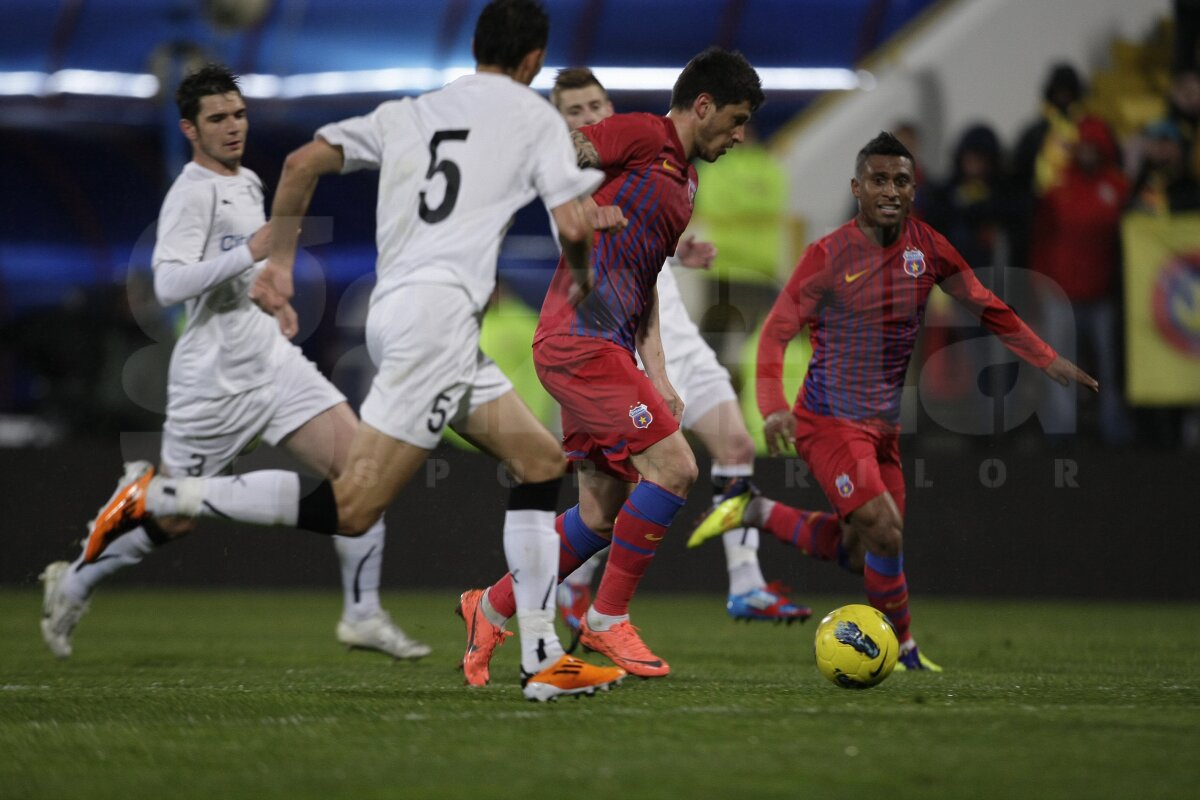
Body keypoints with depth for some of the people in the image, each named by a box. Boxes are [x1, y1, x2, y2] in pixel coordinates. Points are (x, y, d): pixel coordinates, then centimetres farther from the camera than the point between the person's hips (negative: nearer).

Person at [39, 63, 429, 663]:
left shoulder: (247, 182, 16)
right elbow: (168, 285, -25)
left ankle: (362, 616, -5)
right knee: (170, 519, 3)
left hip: (274, 363, 8)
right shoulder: (193, 193, -13)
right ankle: (72, 584, 27)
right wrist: (249, 253, -29)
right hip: (215, 381, -8)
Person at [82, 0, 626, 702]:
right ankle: (156, 498, -14)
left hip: (394, 307, 8)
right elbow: (574, 226, -4)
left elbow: (304, 163, 12)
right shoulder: (535, 115, 5)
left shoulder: (409, 114, 21)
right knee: (350, 509, -11)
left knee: (542, 462, 13)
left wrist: (280, 261, 21)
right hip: (439, 307, -8)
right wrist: (583, 280, 18)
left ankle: (543, 661, 8)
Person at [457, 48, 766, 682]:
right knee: (673, 464, -15)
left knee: (602, 515, 8)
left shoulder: (683, 184, 22)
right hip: (579, 338, -10)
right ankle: (608, 619, -4)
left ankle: (494, 608, 24)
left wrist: (656, 375, 16)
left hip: (607, 350, 10)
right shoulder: (642, 136, -5)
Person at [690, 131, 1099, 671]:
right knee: (885, 533, -17)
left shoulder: (927, 248, 1)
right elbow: (776, 333, -11)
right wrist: (773, 408, -24)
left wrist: (1047, 360, 5)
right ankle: (903, 650, 2)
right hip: (830, 422, -6)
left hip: (883, 425, 7)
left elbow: (986, 307, 11)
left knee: (858, 552, 12)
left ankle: (755, 512, 30)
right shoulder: (830, 256, -13)